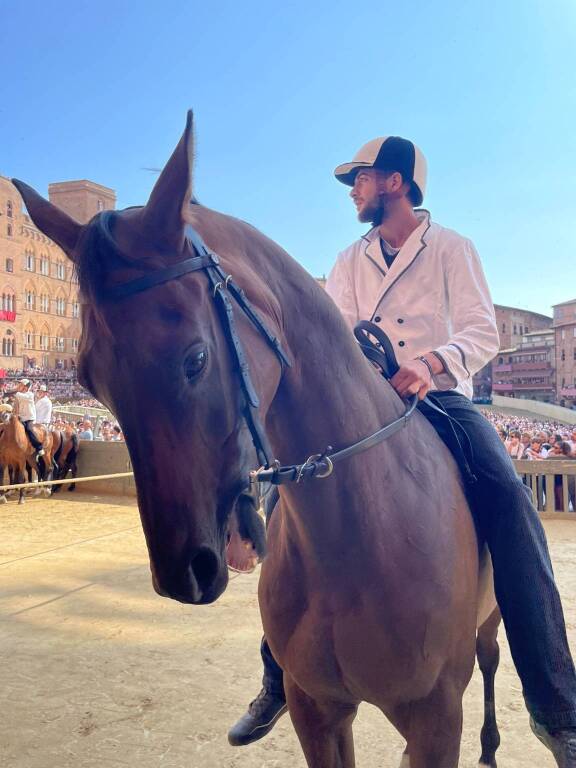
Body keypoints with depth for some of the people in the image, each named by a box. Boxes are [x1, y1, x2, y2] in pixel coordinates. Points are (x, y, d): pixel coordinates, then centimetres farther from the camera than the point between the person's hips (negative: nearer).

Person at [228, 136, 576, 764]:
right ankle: (280, 677, 0)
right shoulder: (350, 261, 17)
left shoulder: (450, 248, 5)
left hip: (439, 397, -3)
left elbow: (483, 333, -5)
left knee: (509, 499, -30)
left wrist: (430, 363, -27)